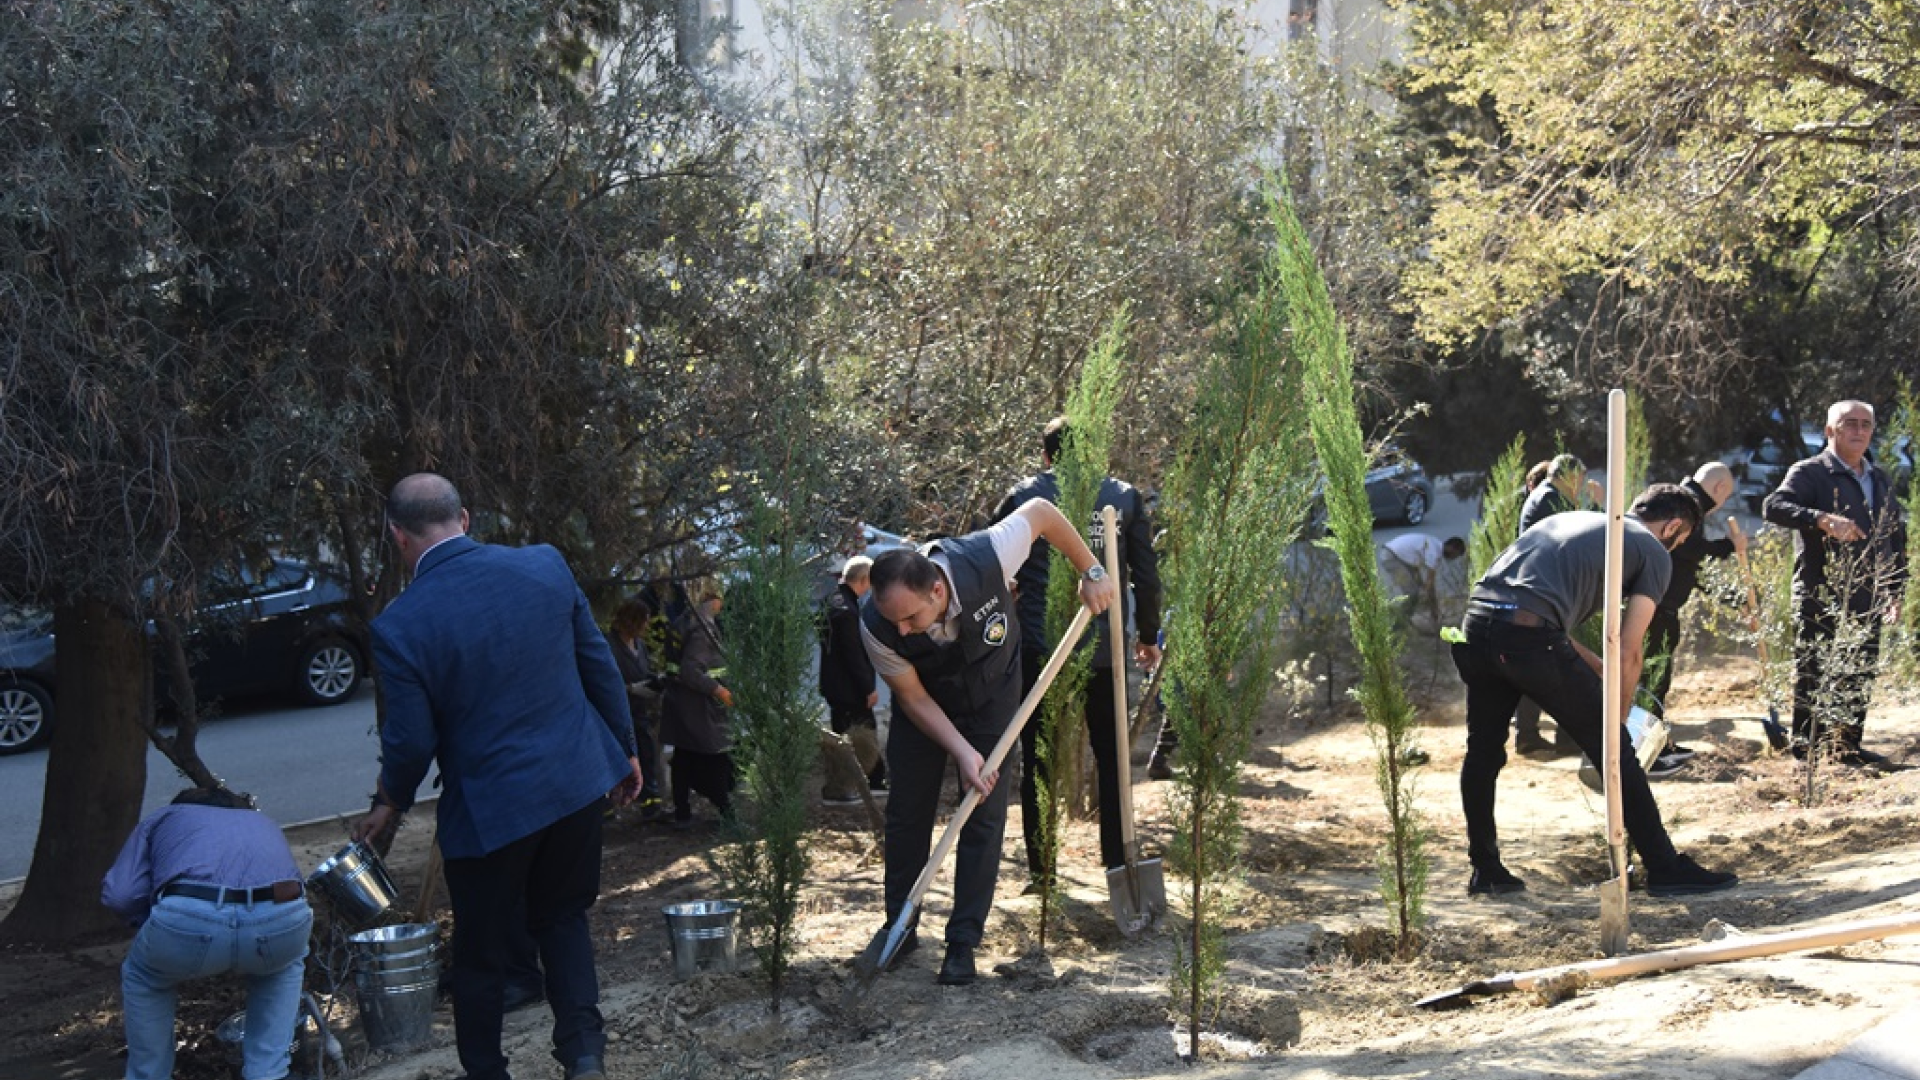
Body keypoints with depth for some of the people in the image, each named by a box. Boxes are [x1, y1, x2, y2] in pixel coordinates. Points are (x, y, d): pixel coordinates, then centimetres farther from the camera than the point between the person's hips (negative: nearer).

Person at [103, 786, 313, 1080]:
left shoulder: (161, 817, 34)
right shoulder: (263, 822, 42)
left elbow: (119, 896, 19)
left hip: (190, 919, -2)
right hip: (281, 920, 2)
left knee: (143, 980, 33)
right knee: (285, 966, 39)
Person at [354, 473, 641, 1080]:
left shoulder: (399, 626, -17)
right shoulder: (545, 565, -7)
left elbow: (411, 740, -10)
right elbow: (600, 666, 2)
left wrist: (390, 804, 10)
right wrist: (625, 749, 15)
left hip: (491, 808, -4)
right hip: (577, 782, 4)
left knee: (481, 951, 15)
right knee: (562, 917, 23)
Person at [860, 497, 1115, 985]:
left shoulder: (984, 559, -39)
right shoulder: (876, 625, -34)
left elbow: (1040, 511, -19)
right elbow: (914, 698, -18)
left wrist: (1090, 571, -11)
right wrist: (963, 752, -26)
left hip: (991, 697, 0)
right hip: (926, 704, 1)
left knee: (985, 815, -5)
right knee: (907, 812, 2)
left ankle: (963, 944, 3)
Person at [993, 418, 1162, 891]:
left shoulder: (1022, 497, 0)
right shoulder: (1124, 497, 4)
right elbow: (1146, 574, 4)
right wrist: (1148, 636, 15)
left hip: (1038, 651, -1)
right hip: (1105, 652, 1)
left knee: (1038, 759, 8)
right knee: (1112, 757, 13)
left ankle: (1041, 866, 10)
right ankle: (1117, 862, 14)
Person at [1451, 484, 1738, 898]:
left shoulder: (1573, 519, 33)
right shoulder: (1655, 553, 14)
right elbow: (1628, 651, 8)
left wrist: (1599, 669, 39)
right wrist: (1619, 715, 20)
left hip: (1475, 624, 7)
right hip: (1529, 636, -7)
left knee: (1483, 751, 22)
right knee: (1612, 749, 7)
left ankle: (1484, 868, 28)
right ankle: (1665, 868, 14)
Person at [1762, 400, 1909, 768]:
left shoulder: (1880, 479, 17)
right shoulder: (1810, 473, -5)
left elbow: (1897, 535, 24)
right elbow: (1773, 506, -23)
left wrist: (1896, 587, 18)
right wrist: (1823, 520, -38)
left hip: (1866, 600, 7)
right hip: (1820, 598, -6)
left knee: (1860, 677, 10)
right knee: (1813, 677, -1)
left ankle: (1848, 745, 20)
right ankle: (1807, 748, 6)